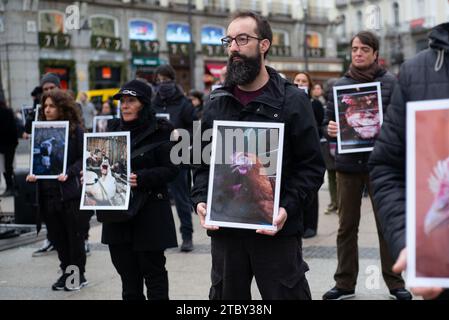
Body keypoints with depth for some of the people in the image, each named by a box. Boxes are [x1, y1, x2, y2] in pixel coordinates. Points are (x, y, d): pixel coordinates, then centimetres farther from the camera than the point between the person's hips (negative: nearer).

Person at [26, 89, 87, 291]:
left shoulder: (75, 130, -4)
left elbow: (83, 158, -6)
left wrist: (68, 173, -20)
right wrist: (32, 173, -3)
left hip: (69, 191, -5)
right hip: (48, 192, 5)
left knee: (74, 234, 5)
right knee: (57, 236, 10)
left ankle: (78, 274, 16)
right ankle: (66, 272, 23)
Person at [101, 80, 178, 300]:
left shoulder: (160, 132, -6)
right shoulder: (114, 129, 11)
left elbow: (170, 170, -11)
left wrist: (141, 179, -25)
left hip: (150, 214, -5)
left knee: (153, 272, 2)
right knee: (128, 276, 13)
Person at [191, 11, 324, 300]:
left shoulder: (292, 101, -2)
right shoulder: (216, 104, 10)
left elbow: (312, 164, -4)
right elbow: (203, 161, 15)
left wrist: (288, 208, -18)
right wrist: (201, 199, -3)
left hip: (276, 230, -4)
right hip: (224, 229, 4)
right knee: (227, 296, 14)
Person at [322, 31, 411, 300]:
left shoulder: (390, 82, 1)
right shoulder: (340, 85, 9)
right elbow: (329, 122, 11)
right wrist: (330, 130, -10)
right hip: (348, 164, 3)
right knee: (347, 225, 8)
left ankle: (395, 282, 15)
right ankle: (345, 283, 18)